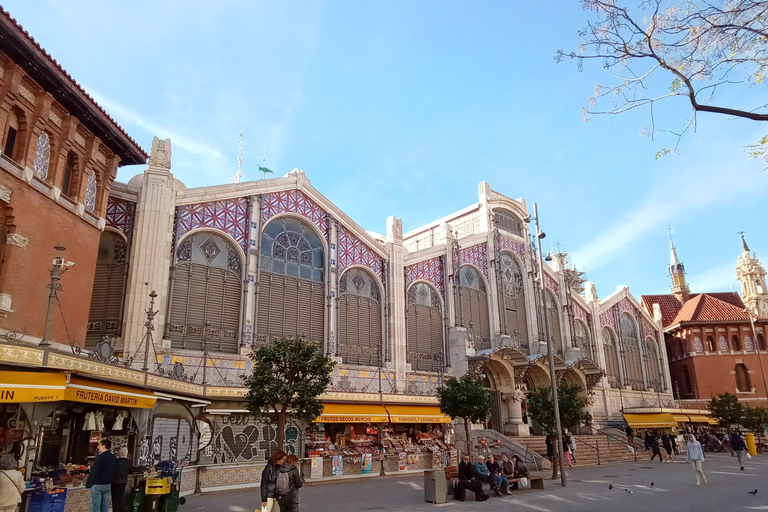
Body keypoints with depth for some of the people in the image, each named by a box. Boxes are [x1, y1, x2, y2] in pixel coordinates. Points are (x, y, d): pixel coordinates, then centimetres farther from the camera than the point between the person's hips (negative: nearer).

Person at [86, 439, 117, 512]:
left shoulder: (100, 456, -14)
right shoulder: (114, 457, 9)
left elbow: (94, 472, -14)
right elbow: (114, 472, 14)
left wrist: (88, 484, -6)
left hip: (97, 485, -7)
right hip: (108, 484, 7)